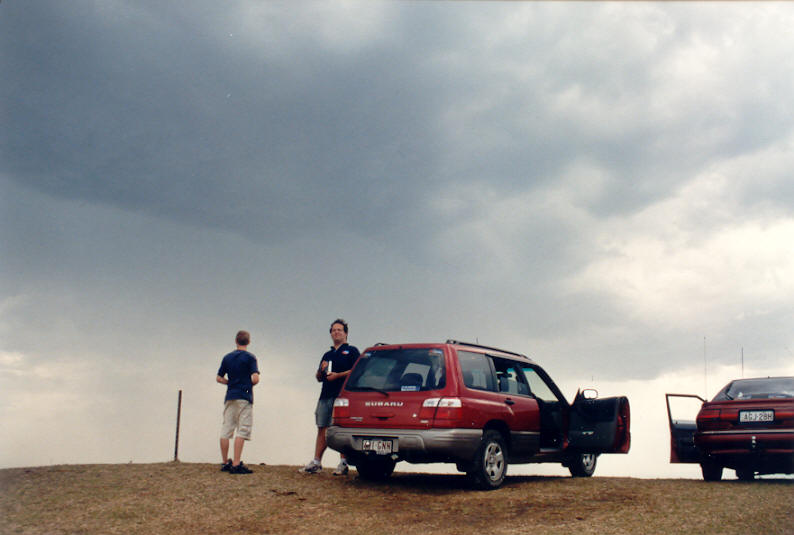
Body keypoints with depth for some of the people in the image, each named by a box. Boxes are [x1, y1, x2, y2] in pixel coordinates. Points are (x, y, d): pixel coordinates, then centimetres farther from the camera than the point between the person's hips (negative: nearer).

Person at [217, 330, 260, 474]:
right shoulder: (250, 357, -5)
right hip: (244, 397, -5)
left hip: (229, 397, 5)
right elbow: (255, 378, -13)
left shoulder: (227, 358, 10)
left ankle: (225, 462, 13)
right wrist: (249, 384, 7)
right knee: (242, 430, -5)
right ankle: (236, 464, -12)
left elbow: (219, 378, 13)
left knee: (226, 430, 9)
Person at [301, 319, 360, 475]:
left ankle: (343, 463, -6)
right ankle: (316, 462, 4)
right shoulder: (328, 354, 27)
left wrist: (338, 375, -13)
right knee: (322, 429, 3)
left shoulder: (351, 351, 8)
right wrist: (321, 371, 4)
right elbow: (318, 378, 27)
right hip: (325, 396, 6)